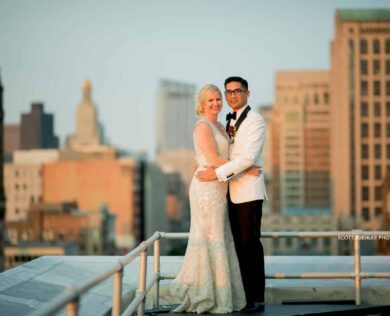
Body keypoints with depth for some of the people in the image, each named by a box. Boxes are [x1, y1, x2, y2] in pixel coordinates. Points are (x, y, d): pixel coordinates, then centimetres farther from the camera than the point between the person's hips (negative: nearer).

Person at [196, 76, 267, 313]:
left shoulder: (255, 120, -7)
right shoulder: (230, 122, 18)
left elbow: (248, 157, -17)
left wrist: (217, 173, -18)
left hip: (249, 192, -7)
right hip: (233, 193, 7)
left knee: (250, 245, -7)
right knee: (240, 245, 8)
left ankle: (257, 299, -3)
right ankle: (244, 295, 12)